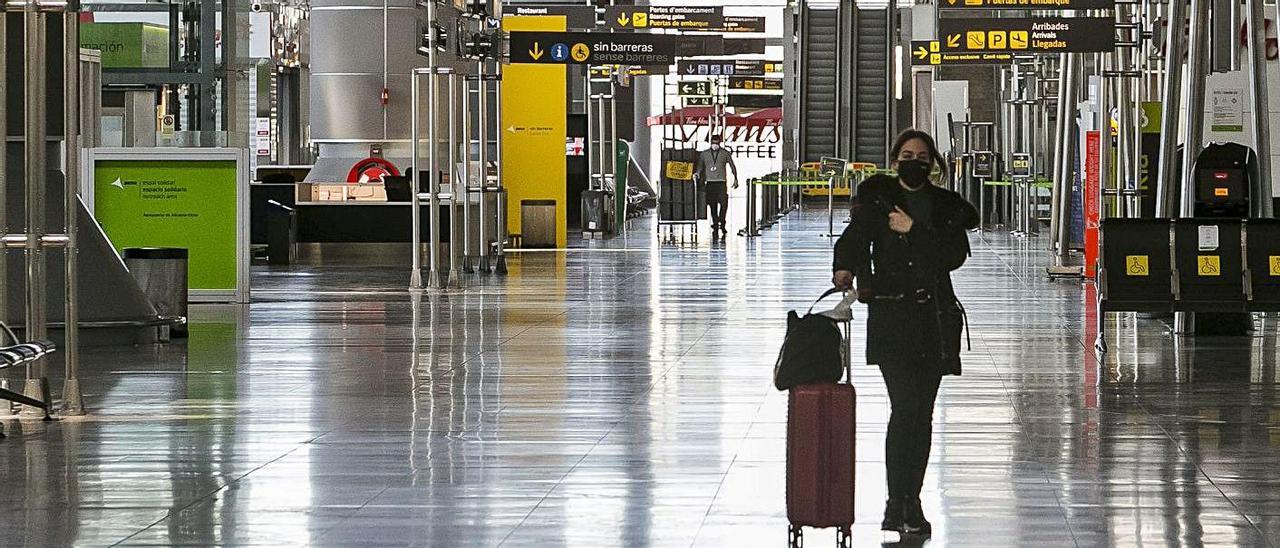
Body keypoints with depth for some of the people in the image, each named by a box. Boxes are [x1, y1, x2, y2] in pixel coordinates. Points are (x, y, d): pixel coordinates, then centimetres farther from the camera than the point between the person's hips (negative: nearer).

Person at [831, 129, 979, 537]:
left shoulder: (946, 206, 11)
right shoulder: (876, 198, 5)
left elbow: (955, 255, -2)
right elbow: (853, 240, -6)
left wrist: (913, 230, -10)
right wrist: (846, 269, -26)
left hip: (934, 316, 3)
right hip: (890, 314, -3)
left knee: (923, 412, 6)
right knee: (904, 406, -14)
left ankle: (910, 502, 14)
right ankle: (898, 504, -13)